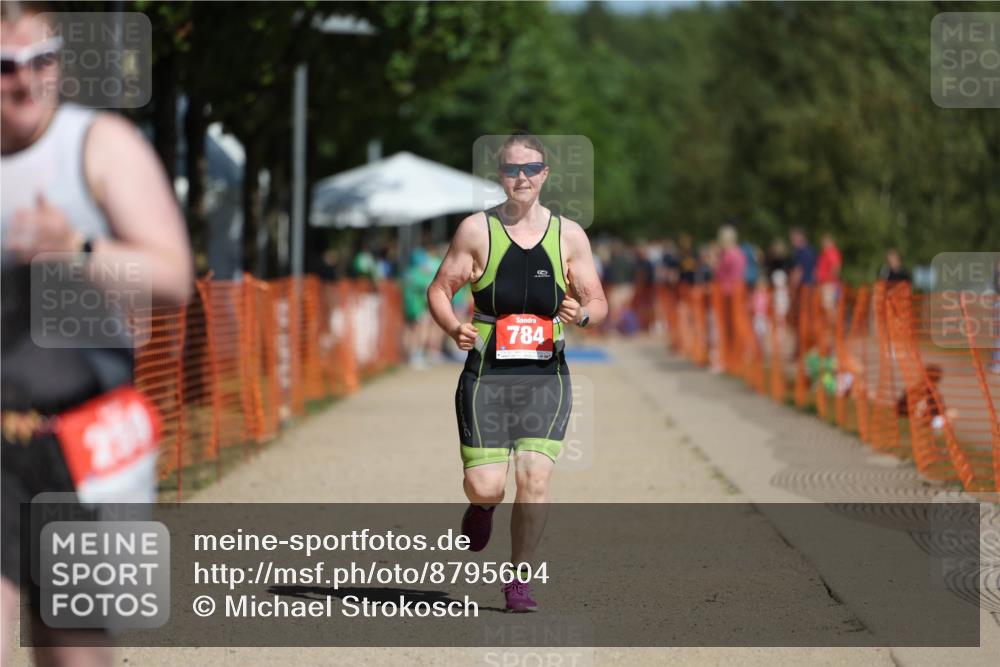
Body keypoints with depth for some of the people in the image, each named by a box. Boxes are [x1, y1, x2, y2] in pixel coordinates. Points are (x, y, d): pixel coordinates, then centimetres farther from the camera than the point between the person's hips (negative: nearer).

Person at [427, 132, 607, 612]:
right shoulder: (477, 229, 2)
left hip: (547, 377, 1)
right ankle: (481, 505, 33)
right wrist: (454, 328, -15)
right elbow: (439, 290, 6)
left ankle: (519, 579, 8)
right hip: (487, 374, -1)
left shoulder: (568, 234, 6)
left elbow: (599, 304, 10)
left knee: (534, 482, -9)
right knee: (486, 488, -6)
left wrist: (581, 313, -14)